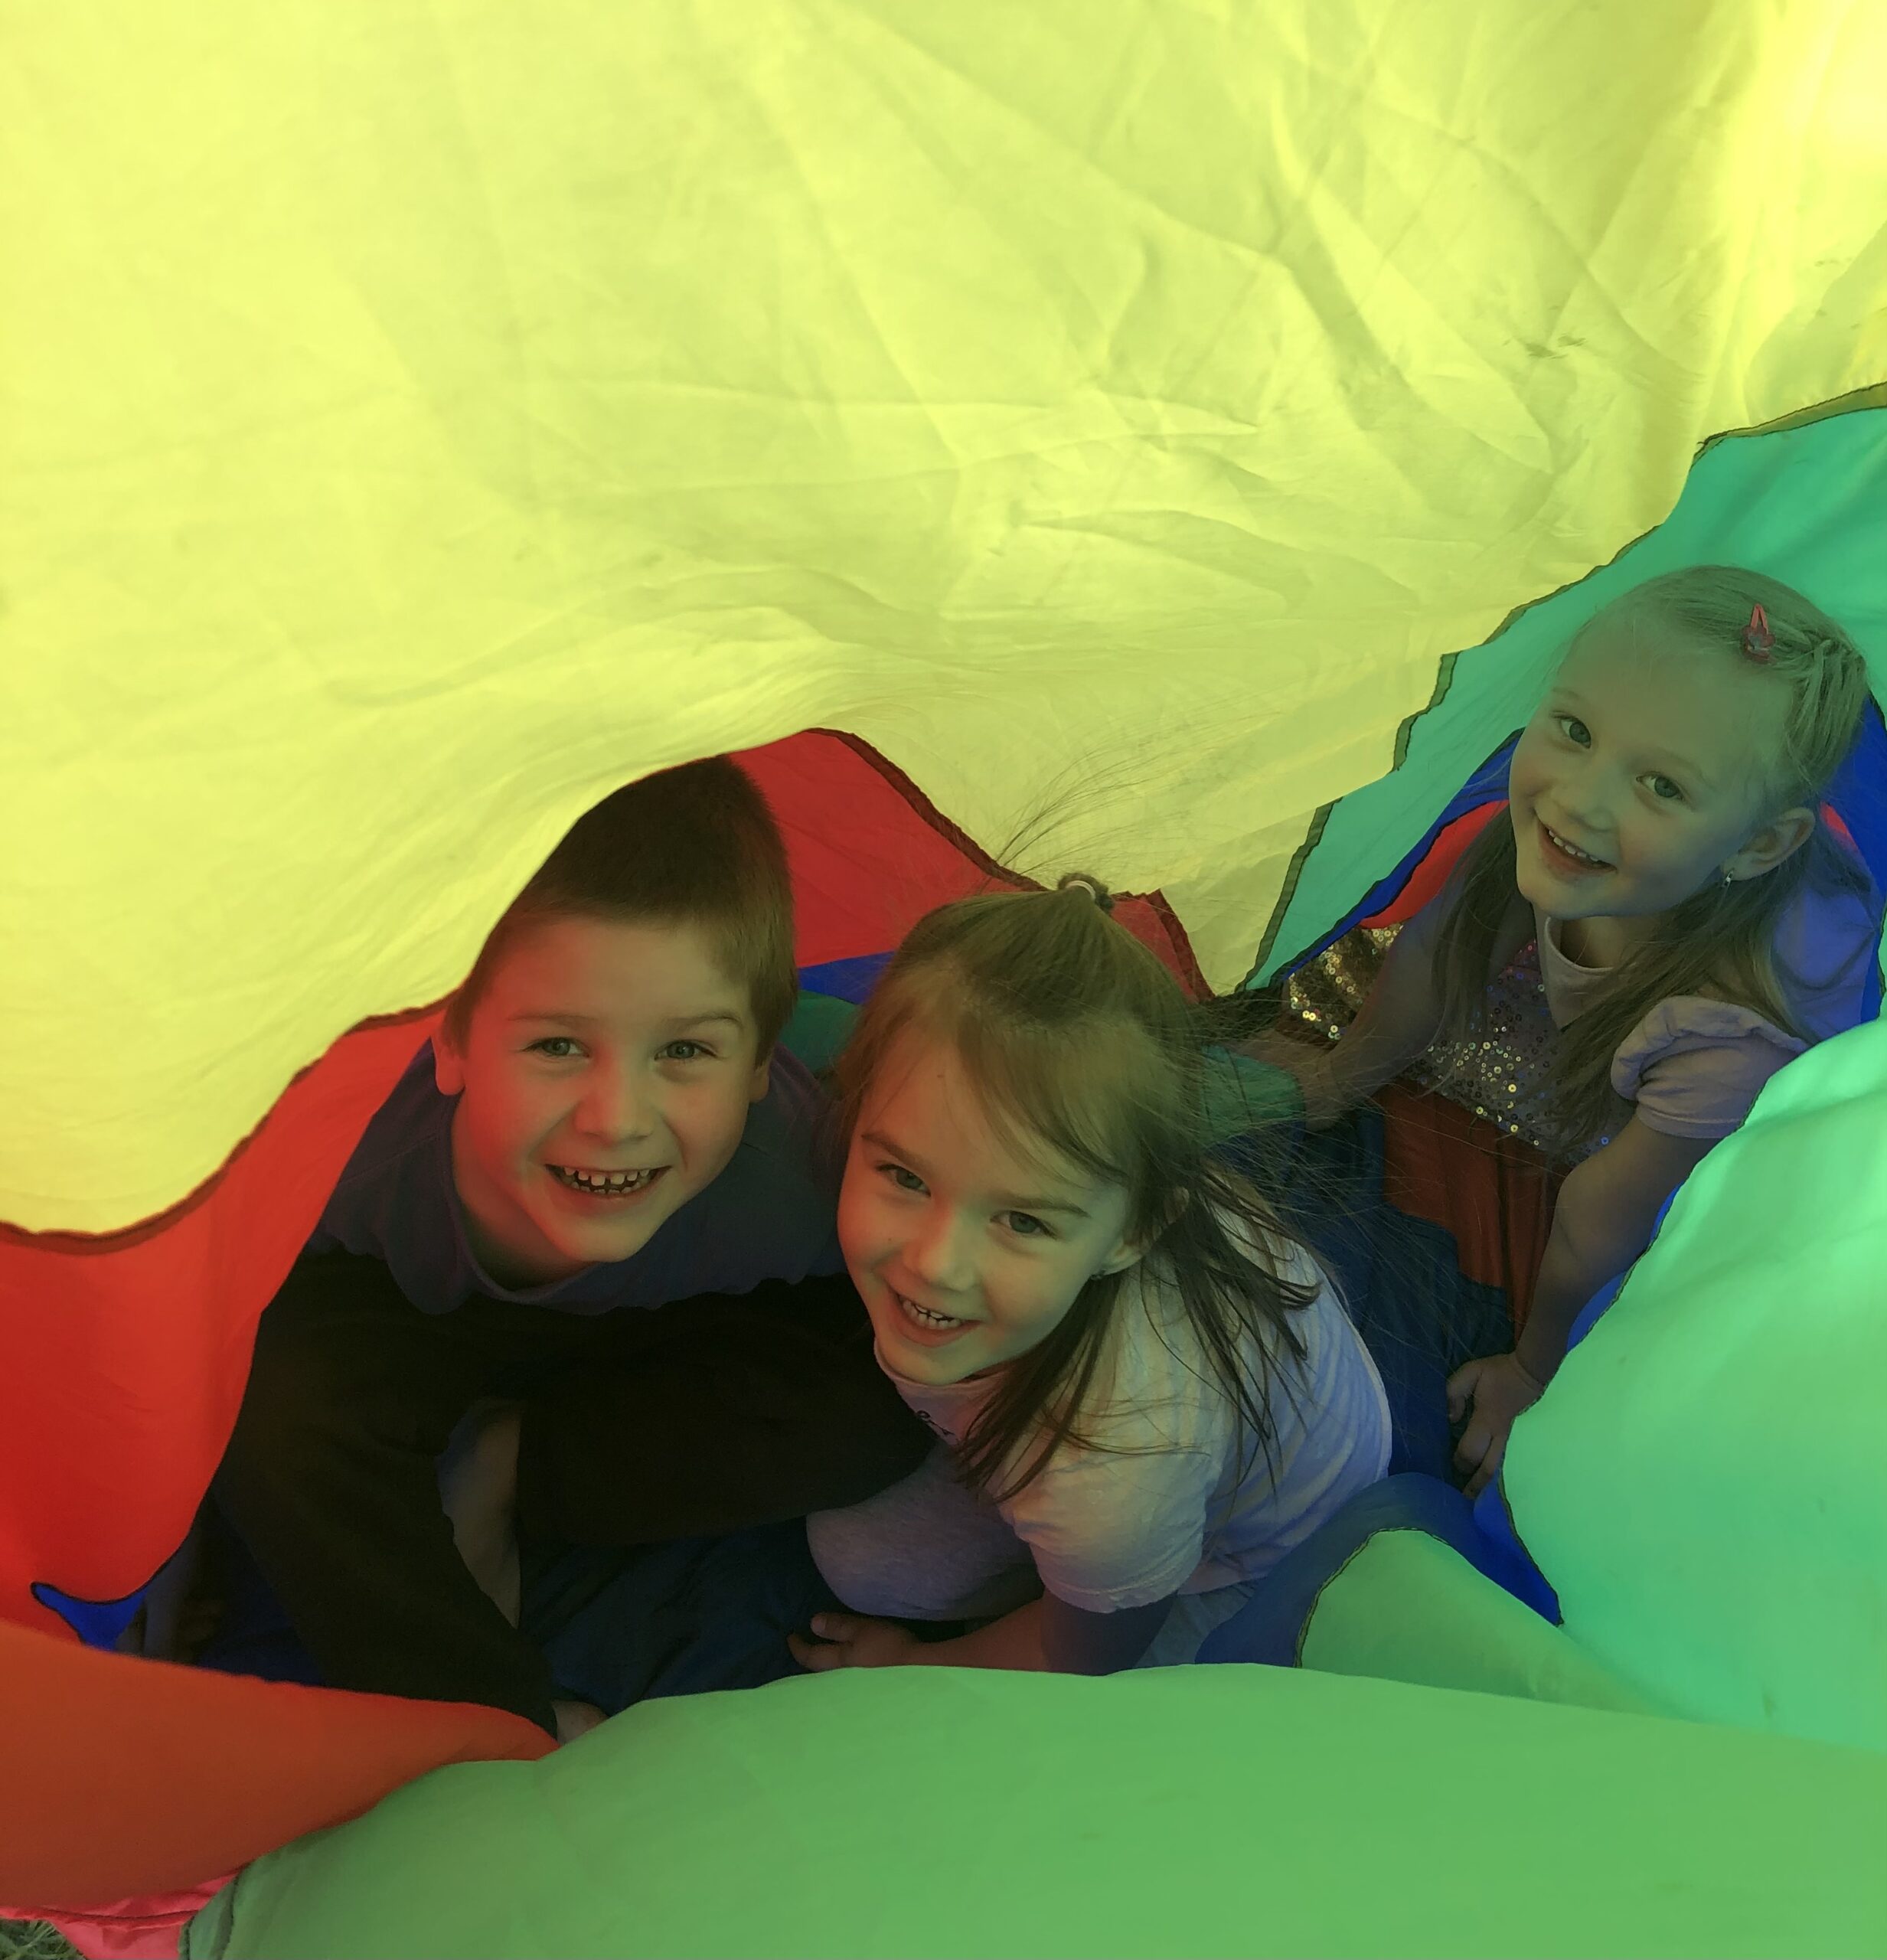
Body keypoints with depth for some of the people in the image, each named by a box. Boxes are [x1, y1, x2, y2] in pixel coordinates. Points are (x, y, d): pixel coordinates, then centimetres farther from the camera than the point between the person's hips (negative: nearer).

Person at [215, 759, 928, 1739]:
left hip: (658, 1333, 1)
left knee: (864, 1418, -24)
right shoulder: (357, 1137, -42)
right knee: (279, 1414, -31)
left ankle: (496, 1470, -8)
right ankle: (510, 1728, -15)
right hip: (412, 1316, -1)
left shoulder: (787, 1182, -41)